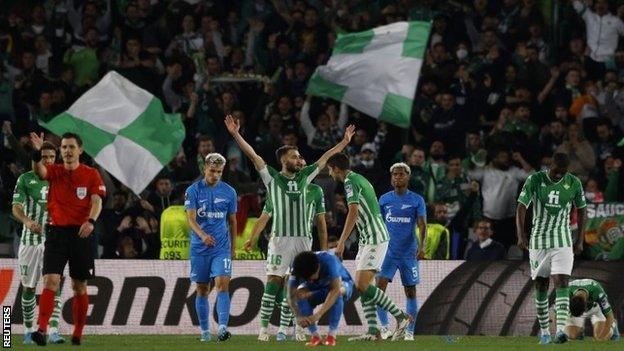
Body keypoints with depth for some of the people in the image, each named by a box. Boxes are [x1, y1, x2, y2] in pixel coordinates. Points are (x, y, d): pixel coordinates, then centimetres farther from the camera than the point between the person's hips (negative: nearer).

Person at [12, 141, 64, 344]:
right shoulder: (25, 179, 1)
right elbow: (16, 207, -7)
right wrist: (27, 221, -26)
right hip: (30, 241, -1)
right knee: (29, 288, 3)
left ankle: (53, 331, -16)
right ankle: (28, 330, 17)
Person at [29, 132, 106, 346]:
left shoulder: (91, 174, 3)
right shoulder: (54, 172, 6)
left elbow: (97, 201, -8)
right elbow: (39, 170, -16)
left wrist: (91, 221, -28)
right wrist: (37, 152, -38)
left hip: (81, 234, 0)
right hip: (57, 231, 0)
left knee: (79, 287, 7)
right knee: (50, 281, -14)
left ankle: (78, 334, 17)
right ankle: (42, 330, -23)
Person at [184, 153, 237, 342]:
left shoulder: (229, 192, 6)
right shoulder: (193, 191, -2)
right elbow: (191, 219, -12)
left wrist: (232, 247, 16)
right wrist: (202, 235, -30)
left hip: (222, 248, 0)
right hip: (199, 248, 0)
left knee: (222, 284, -16)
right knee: (202, 290, 6)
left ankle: (222, 328, -24)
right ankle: (205, 331, 14)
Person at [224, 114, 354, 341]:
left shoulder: (304, 176, 15)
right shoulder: (272, 177, 4)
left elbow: (326, 158, 23)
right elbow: (252, 155, -2)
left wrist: (345, 141, 27)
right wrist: (236, 134, -9)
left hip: (303, 238, 4)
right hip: (280, 238, -4)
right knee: (273, 281, -8)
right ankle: (264, 327, -9)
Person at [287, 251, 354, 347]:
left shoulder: (329, 260, -39)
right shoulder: (298, 269, -28)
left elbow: (335, 290, -47)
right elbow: (291, 296, -30)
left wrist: (318, 314, -55)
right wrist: (299, 317, -49)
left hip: (342, 283, -3)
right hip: (317, 288, 3)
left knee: (338, 291, -39)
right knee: (300, 293, -29)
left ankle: (332, 336, -24)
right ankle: (315, 336, -16)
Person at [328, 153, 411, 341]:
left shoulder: (350, 181, -11)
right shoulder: (360, 179, 20)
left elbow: (353, 212, -22)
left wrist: (341, 242, -24)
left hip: (374, 239, -10)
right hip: (368, 239, 10)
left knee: (362, 285, -15)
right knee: (362, 285, 6)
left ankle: (401, 317, -11)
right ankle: (373, 331, 1)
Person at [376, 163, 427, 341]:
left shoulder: (417, 200, -1)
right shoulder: (384, 199, 7)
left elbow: (422, 224, -9)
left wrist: (422, 245, -24)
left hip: (409, 252, -2)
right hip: (388, 251, 2)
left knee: (410, 292, 4)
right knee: (379, 285, -16)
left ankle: (410, 331, 11)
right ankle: (384, 326, -15)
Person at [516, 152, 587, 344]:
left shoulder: (574, 183, -2)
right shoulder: (535, 180, -7)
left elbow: (581, 210, 11)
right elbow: (521, 207, -9)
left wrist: (580, 240, 8)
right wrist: (521, 235, -21)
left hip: (563, 242, 0)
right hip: (538, 240, 0)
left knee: (562, 283, -15)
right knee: (541, 287, 5)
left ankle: (561, 329, -25)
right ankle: (544, 332, 15)